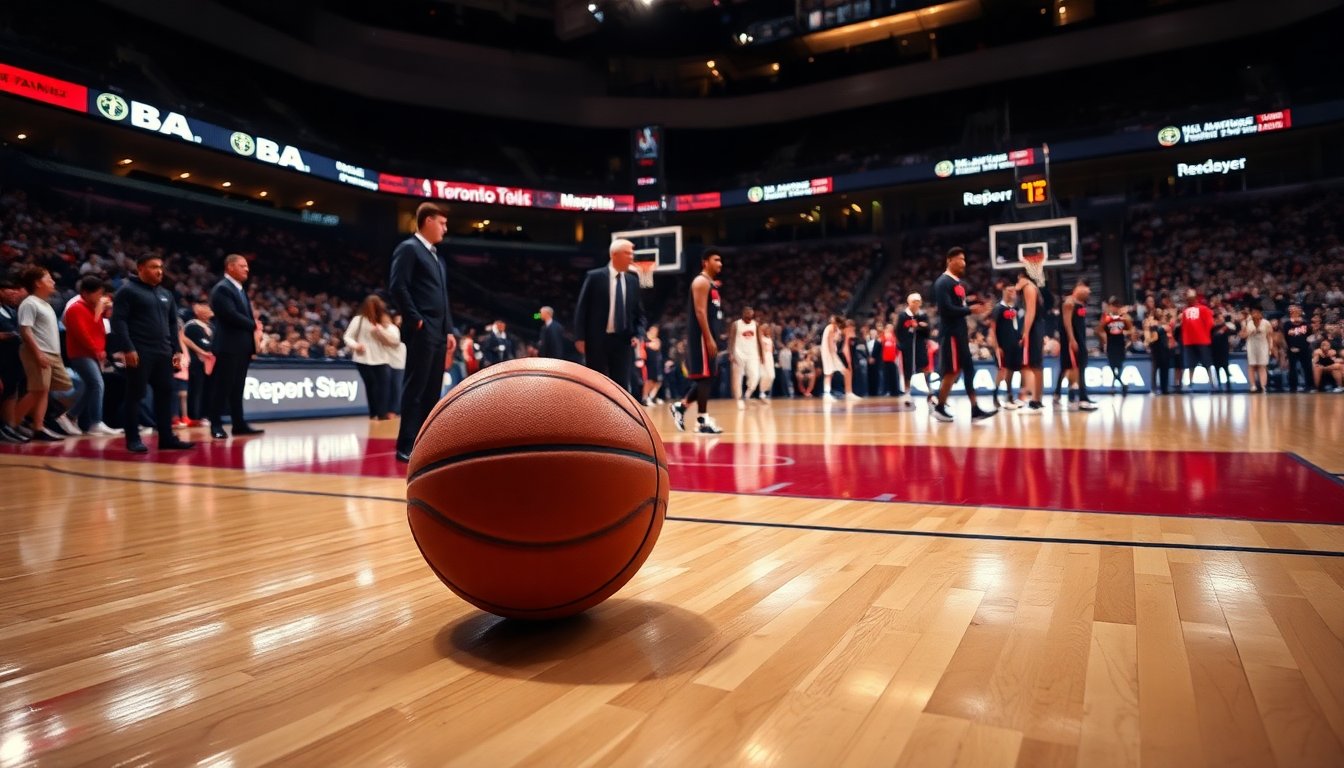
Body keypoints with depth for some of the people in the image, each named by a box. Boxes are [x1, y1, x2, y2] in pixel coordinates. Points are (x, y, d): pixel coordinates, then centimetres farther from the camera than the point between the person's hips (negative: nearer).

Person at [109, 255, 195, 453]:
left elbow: (172, 323, 20)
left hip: (163, 353, 6)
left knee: (165, 394, 6)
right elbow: (119, 321, -10)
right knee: (135, 395, -1)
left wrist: (176, 350, 12)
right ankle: (133, 439, 6)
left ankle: (167, 437, 11)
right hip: (139, 353, -6)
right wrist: (127, 349, -18)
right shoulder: (127, 290, -2)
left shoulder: (165, 294, 18)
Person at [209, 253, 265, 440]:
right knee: (222, 387, -4)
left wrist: (253, 336, 5)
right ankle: (216, 425, 2)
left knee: (238, 388, 10)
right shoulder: (222, 289, -9)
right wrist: (254, 325, -7)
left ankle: (239, 424, 13)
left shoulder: (240, 289, 19)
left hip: (243, 346, 8)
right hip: (229, 346, -8)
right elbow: (232, 315, -20)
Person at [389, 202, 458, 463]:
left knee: (432, 390, 8)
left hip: (438, 333, 9)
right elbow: (397, 287, -13)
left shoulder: (437, 258, 23)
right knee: (415, 388, -8)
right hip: (421, 331, -9)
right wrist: (416, 320, -15)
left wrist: (449, 330, 15)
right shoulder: (408, 248, -3)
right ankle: (406, 446, -4)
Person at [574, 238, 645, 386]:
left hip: (623, 341, 3)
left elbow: (639, 313, 15)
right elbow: (581, 308, -1)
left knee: (621, 386, 1)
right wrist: (580, 337, -7)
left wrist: (638, 334, -2)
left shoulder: (633, 281, 10)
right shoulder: (594, 276, -2)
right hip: (597, 340, -3)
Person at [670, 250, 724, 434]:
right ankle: (703, 421, -4)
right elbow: (700, 312, -19)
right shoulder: (701, 282, -10)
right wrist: (709, 339, -23)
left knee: (708, 377, 11)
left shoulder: (711, 283, 21)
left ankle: (680, 406, 19)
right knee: (704, 376, -8)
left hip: (709, 336, 10)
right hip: (702, 337, -10)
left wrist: (713, 338, 20)